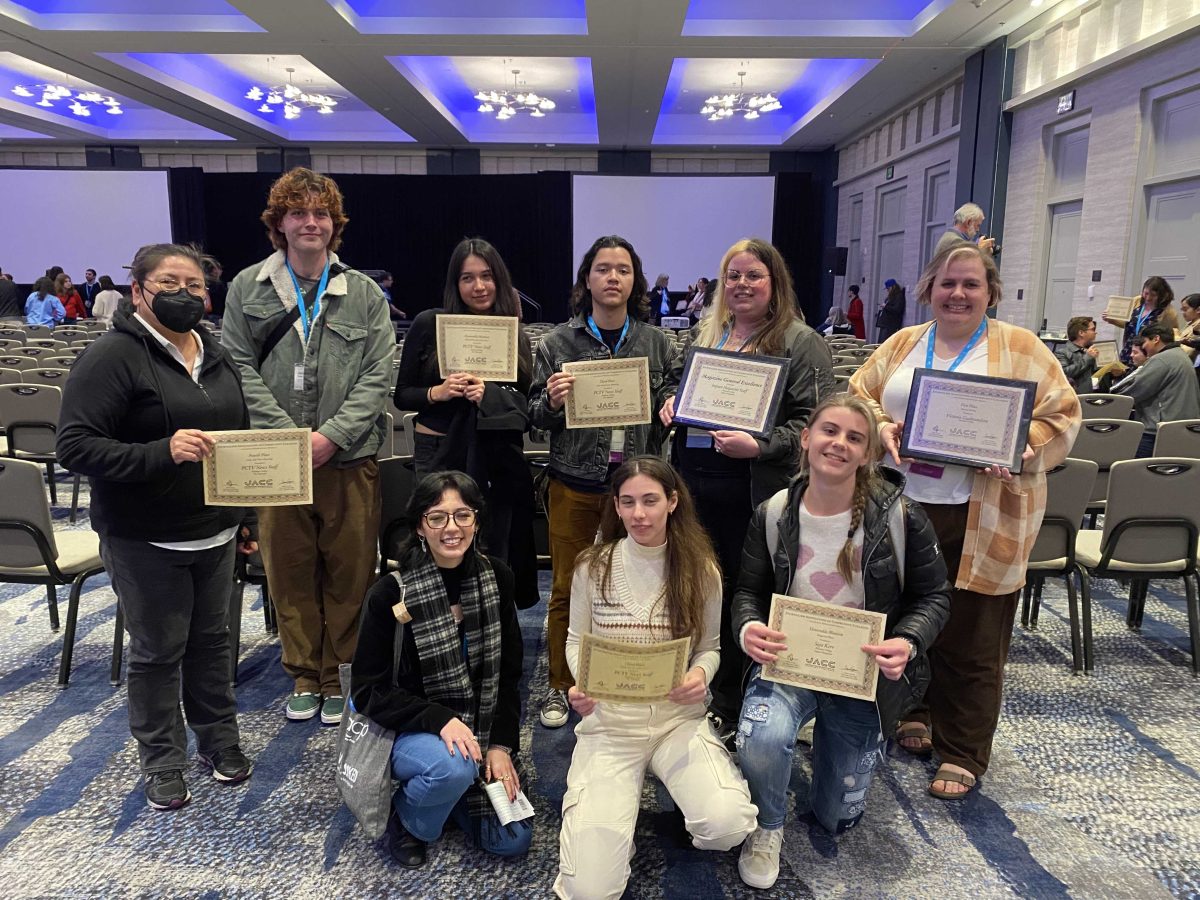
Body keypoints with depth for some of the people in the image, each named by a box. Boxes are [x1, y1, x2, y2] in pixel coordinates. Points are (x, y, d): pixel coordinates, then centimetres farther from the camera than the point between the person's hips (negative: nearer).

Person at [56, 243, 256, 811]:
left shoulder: (216, 357, 9)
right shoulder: (113, 358, -12)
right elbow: (75, 446, -18)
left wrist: (246, 517, 17)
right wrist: (161, 453, -32)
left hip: (215, 534, 6)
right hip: (146, 542, -5)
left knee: (212, 639, 17)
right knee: (158, 651, 8)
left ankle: (219, 738, 34)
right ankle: (162, 763, 26)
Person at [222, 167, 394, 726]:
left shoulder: (364, 293, 5)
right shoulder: (247, 288, 6)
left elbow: (377, 375, -1)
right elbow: (240, 368, 0)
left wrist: (331, 434, -12)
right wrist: (288, 435, -11)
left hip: (349, 457, 0)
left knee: (349, 572, 6)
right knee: (289, 571, 10)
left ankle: (339, 677, 23)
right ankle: (304, 675, 27)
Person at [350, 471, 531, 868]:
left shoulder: (497, 578, -6)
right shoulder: (390, 593, -17)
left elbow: (508, 673, 1)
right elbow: (368, 690, -14)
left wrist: (501, 745, -8)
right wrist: (440, 720, -26)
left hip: (480, 729, 4)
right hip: (409, 731, -4)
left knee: (512, 840, -4)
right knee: (454, 768, -35)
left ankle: (444, 787, 22)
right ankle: (405, 816, -1)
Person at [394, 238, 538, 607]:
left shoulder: (516, 335, 7)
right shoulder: (429, 324, 2)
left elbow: (526, 408, 7)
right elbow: (402, 395, 5)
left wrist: (489, 394, -12)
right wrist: (438, 392, -15)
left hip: (497, 459, 1)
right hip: (439, 453, -1)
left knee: (493, 557, 4)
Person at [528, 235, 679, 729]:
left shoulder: (658, 344, 5)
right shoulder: (558, 343, 0)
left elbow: (671, 401, 16)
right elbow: (535, 416, 4)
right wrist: (551, 401, -17)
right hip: (574, 484, -1)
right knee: (566, 589, 8)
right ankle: (560, 686, 27)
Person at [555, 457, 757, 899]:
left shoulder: (701, 569, -2)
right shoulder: (592, 566, -4)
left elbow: (709, 647, 7)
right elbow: (576, 641, 7)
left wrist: (701, 674, -16)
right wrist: (581, 684, -14)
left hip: (679, 716, 1)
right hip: (608, 721, 0)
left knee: (728, 825, -28)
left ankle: (681, 786, 9)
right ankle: (604, 805, 19)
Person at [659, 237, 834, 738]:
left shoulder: (800, 343, -4)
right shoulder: (703, 335, 16)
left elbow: (812, 420, -12)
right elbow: (679, 385, 28)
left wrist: (759, 446, -25)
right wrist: (671, 402, 5)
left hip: (752, 493, -6)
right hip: (694, 484, 6)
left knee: (741, 593, 4)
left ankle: (729, 706, 22)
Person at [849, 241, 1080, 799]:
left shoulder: (1021, 349, 1)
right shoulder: (902, 344, 11)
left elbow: (1063, 415, -1)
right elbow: (857, 397, 11)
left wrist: (1020, 449, -19)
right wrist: (882, 427, -8)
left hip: (982, 522, -3)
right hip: (901, 508, 4)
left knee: (970, 641, 3)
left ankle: (963, 755, 18)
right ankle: (916, 713, 38)